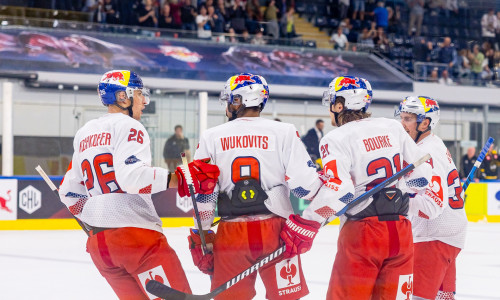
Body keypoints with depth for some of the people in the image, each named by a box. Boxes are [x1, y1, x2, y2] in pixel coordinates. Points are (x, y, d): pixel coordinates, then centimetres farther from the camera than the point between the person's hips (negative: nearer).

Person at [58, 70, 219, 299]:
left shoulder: (84, 134, 20)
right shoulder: (127, 126, -6)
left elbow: (69, 192, 25)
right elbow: (131, 176, -23)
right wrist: (179, 179, -24)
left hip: (97, 242, 9)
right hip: (136, 235, -8)